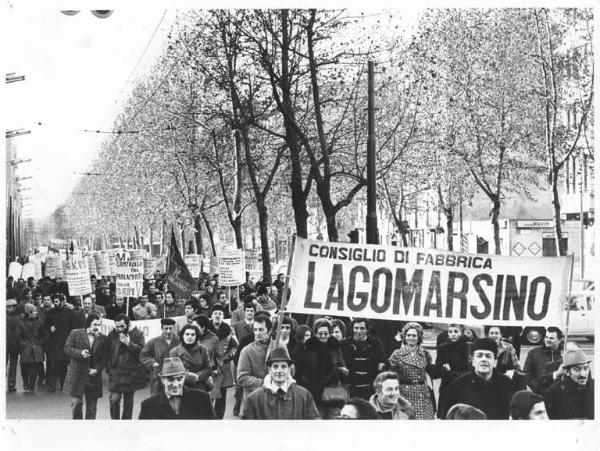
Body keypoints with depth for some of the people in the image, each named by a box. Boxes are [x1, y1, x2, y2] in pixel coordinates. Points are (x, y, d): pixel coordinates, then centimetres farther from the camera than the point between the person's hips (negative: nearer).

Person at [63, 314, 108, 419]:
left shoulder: (103, 339, 5)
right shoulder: (75, 334, 0)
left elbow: (104, 357, 5)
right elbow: (67, 348, -3)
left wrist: (97, 369, -8)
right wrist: (80, 353, -18)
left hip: (93, 376, 2)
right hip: (77, 374, -2)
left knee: (92, 405, 6)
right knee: (76, 402, -4)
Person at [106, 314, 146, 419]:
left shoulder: (137, 334, -1)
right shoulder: (111, 335, 6)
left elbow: (142, 350, -12)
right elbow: (108, 353, 10)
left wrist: (129, 344, -20)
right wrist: (109, 368, 3)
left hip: (131, 374, -1)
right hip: (116, 373, 1)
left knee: (128, 401, 8)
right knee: (114, 400, -9)